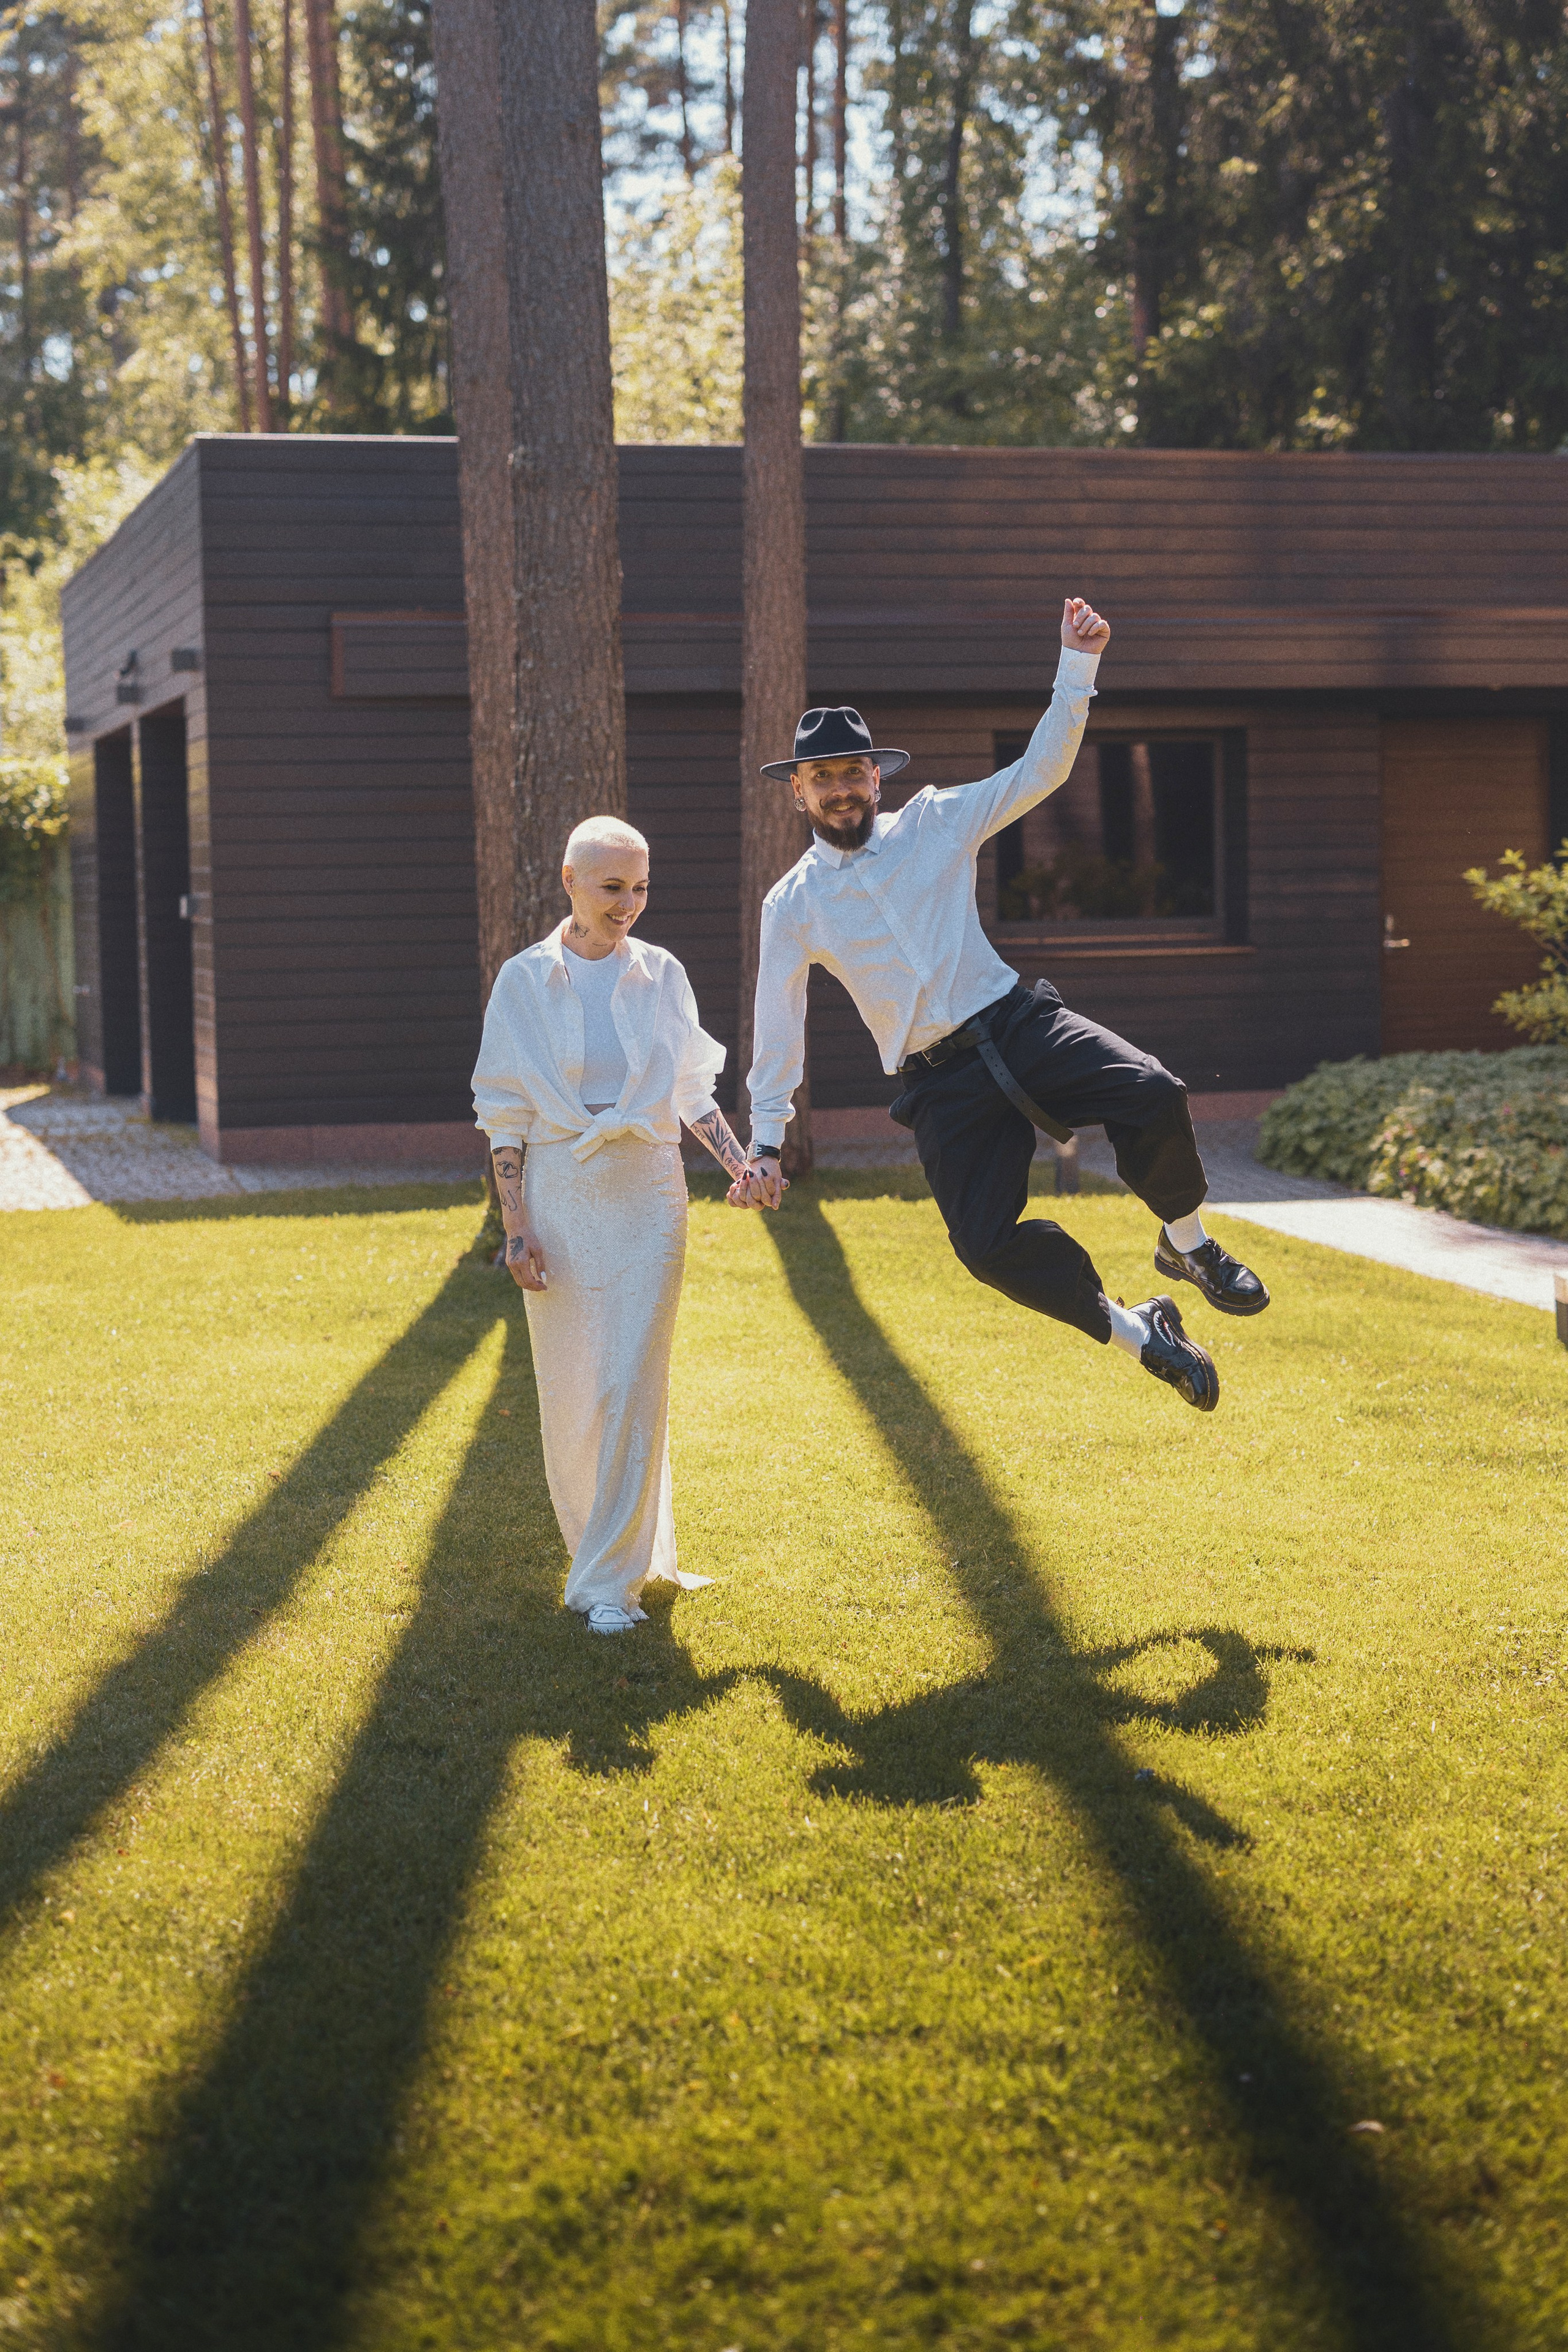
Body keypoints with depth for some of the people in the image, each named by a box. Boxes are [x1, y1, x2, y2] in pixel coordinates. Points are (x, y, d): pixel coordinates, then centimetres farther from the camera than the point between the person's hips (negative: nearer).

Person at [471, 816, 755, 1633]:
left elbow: (692, 1089, 14)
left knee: (634, 1384, -7)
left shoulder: (662, 975, 5)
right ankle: (600, 1546, 24)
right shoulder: (525, 981, 0)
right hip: (560, 1193, 0)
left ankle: (611, 1580, -1)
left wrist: (739, 1163, -1)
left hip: (648, 1193, 1)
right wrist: (516, 1226, -5)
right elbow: (505, 1114, 1)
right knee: (569, 1389, 3)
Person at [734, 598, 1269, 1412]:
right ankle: (1135, 1330, 2)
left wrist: (1077, 666, -6)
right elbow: (778, 1026, 12)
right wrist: (764, 1142, 9)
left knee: (1153, 1097, -27)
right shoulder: (791, 905, 8)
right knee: (987, 1242, -19)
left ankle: (1187, 1245, 0)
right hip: (939, 1084, 0)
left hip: (1019, 1023, 0)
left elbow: (1041, 770, 5)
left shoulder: (934, 823, 8)